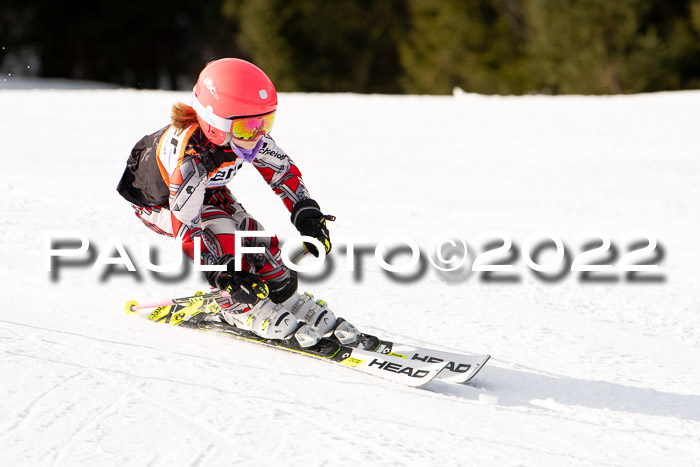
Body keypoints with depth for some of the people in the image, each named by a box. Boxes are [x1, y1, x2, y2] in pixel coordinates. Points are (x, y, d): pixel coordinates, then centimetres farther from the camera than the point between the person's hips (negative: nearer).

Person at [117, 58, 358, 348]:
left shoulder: (247, 136, -26)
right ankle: (244, 311, -13)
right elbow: (185, 229, -42)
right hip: (157, 200, -6)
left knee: (251, 233, -8)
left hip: (205, 188, 6)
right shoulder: (189, 160, -46)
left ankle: (292, 303, 10)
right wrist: (226, 276, -46)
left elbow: (283, 171, -8)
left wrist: (308, 215, -17)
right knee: (220, 232, -28)